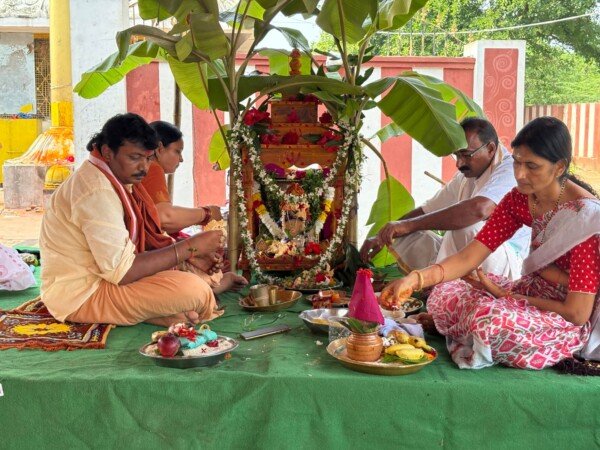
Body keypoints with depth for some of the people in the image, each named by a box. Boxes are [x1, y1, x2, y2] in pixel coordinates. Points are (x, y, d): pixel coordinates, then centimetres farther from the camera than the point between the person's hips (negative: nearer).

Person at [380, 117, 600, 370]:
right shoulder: (519, 200, -4)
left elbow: (577, 314, -23)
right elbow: (470, 257, -11)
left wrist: (506, 295, -15)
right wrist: (414, 279, -27)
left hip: (568, 320, -6)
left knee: (490, 319, -33)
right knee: (443, 295, -13)